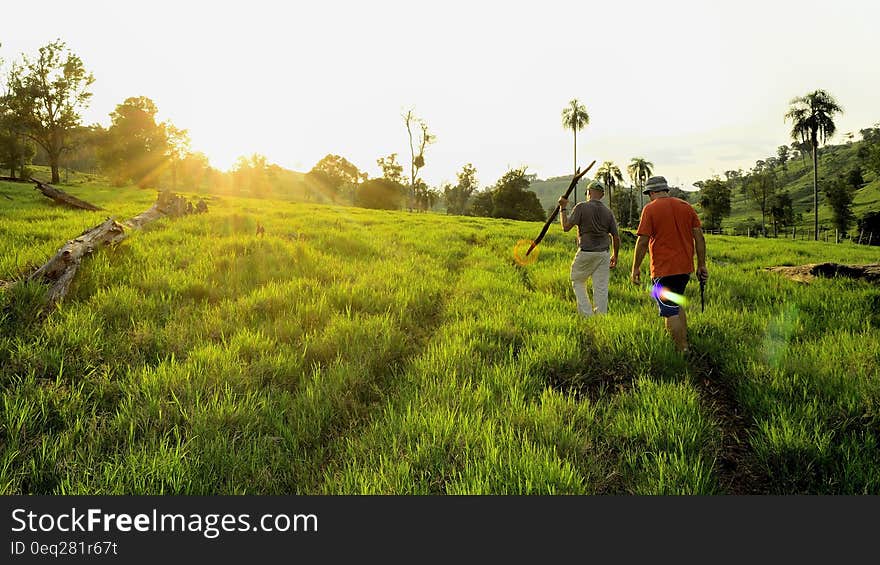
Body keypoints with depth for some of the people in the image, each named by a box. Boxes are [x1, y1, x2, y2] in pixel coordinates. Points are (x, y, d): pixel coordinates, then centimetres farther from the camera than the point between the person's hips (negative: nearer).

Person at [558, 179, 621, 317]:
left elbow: (566, 227, -12)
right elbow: (616, 237, 8)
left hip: (585, 253, -3)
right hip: (603, 254, 4)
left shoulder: (582, 207, -8)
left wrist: (563, 208, 0)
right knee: (601, 288, 6)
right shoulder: (608, 212, 6)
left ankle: (587, 314, 3)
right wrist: (615, 256, 21)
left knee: (578, 283, 13)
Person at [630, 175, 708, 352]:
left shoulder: (650, 209, -7)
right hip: (685, 267, 7)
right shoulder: (686, 206, 9)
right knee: (677, 305, 23)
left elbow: (643, 241, -11)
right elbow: (699, 237, 8)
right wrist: (701, 264, 12)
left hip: (663, 269, -7)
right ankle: (685, 344, 24)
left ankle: (682, 351, 2)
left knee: (670, 312, 0)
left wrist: (636, 268, -4)